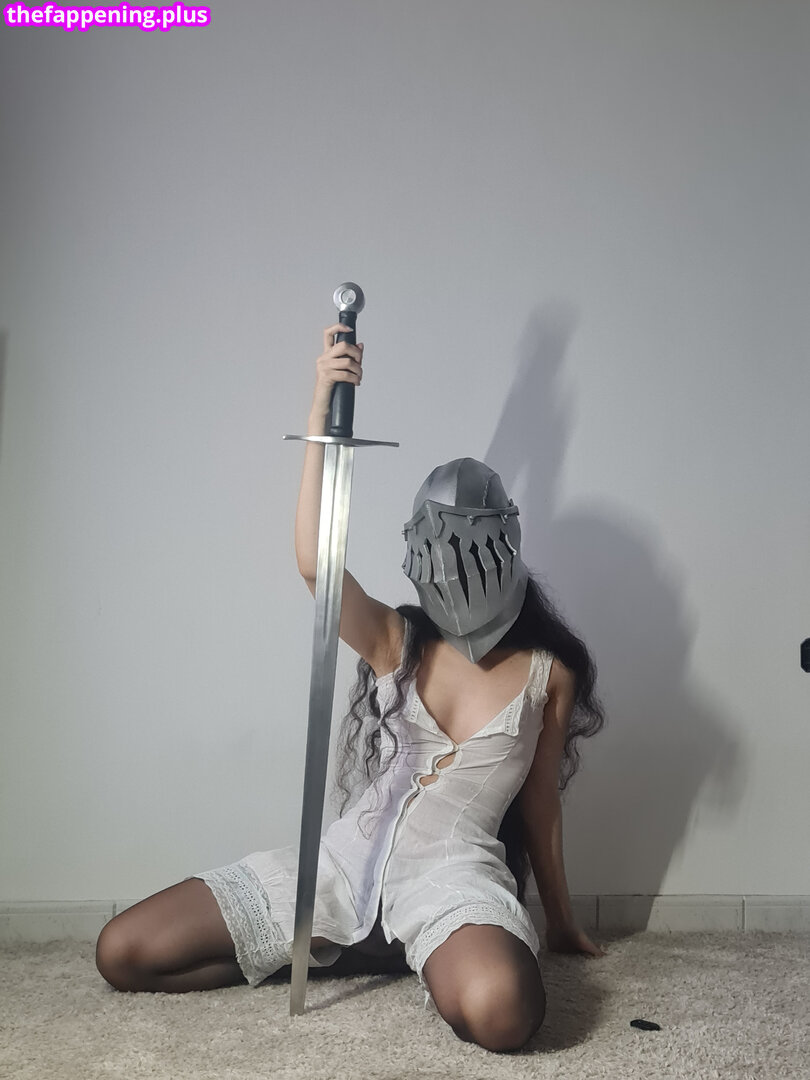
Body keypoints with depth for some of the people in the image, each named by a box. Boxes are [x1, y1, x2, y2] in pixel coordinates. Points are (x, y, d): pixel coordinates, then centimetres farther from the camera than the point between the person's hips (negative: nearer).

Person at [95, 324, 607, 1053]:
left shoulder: (547, 673, 2)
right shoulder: (395, 642, 4)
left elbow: (539, 804, 13)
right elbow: (315, 563, -14)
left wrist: (561, 921, 22)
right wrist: (323, 409, -19)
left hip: (452, 871, -3)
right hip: (347, 858, 3)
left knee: (499, 1009, -41)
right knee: (121, 952, -6)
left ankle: (431, 966, -2)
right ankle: (367, 954, 4)